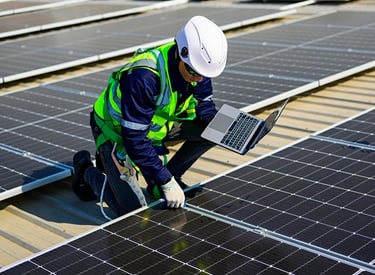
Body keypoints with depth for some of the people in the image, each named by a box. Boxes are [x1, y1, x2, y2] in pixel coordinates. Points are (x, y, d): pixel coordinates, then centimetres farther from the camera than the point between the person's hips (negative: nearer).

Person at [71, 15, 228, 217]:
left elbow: (204, 104, -2)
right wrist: (165, 182, -30)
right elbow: (134, 138, -34)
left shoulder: (196, 64, -17)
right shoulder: (144, 77, -39)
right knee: (131, 208, -15)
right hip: (116, 131, -6)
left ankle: (165, 179, 6)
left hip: (156, 123, 7)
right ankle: (87, 172, 13)